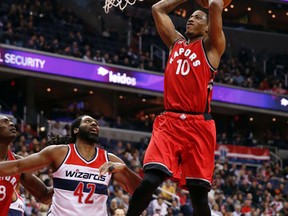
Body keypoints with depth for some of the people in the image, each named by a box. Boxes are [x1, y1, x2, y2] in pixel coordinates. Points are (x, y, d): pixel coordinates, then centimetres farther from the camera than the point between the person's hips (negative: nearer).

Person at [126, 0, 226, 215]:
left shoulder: (211, 46, 9)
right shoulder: (176, 42, 22)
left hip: (199, 126, -3)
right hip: (169, 121, 3)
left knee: (198, 191, -1)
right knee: (150, 179, -17)